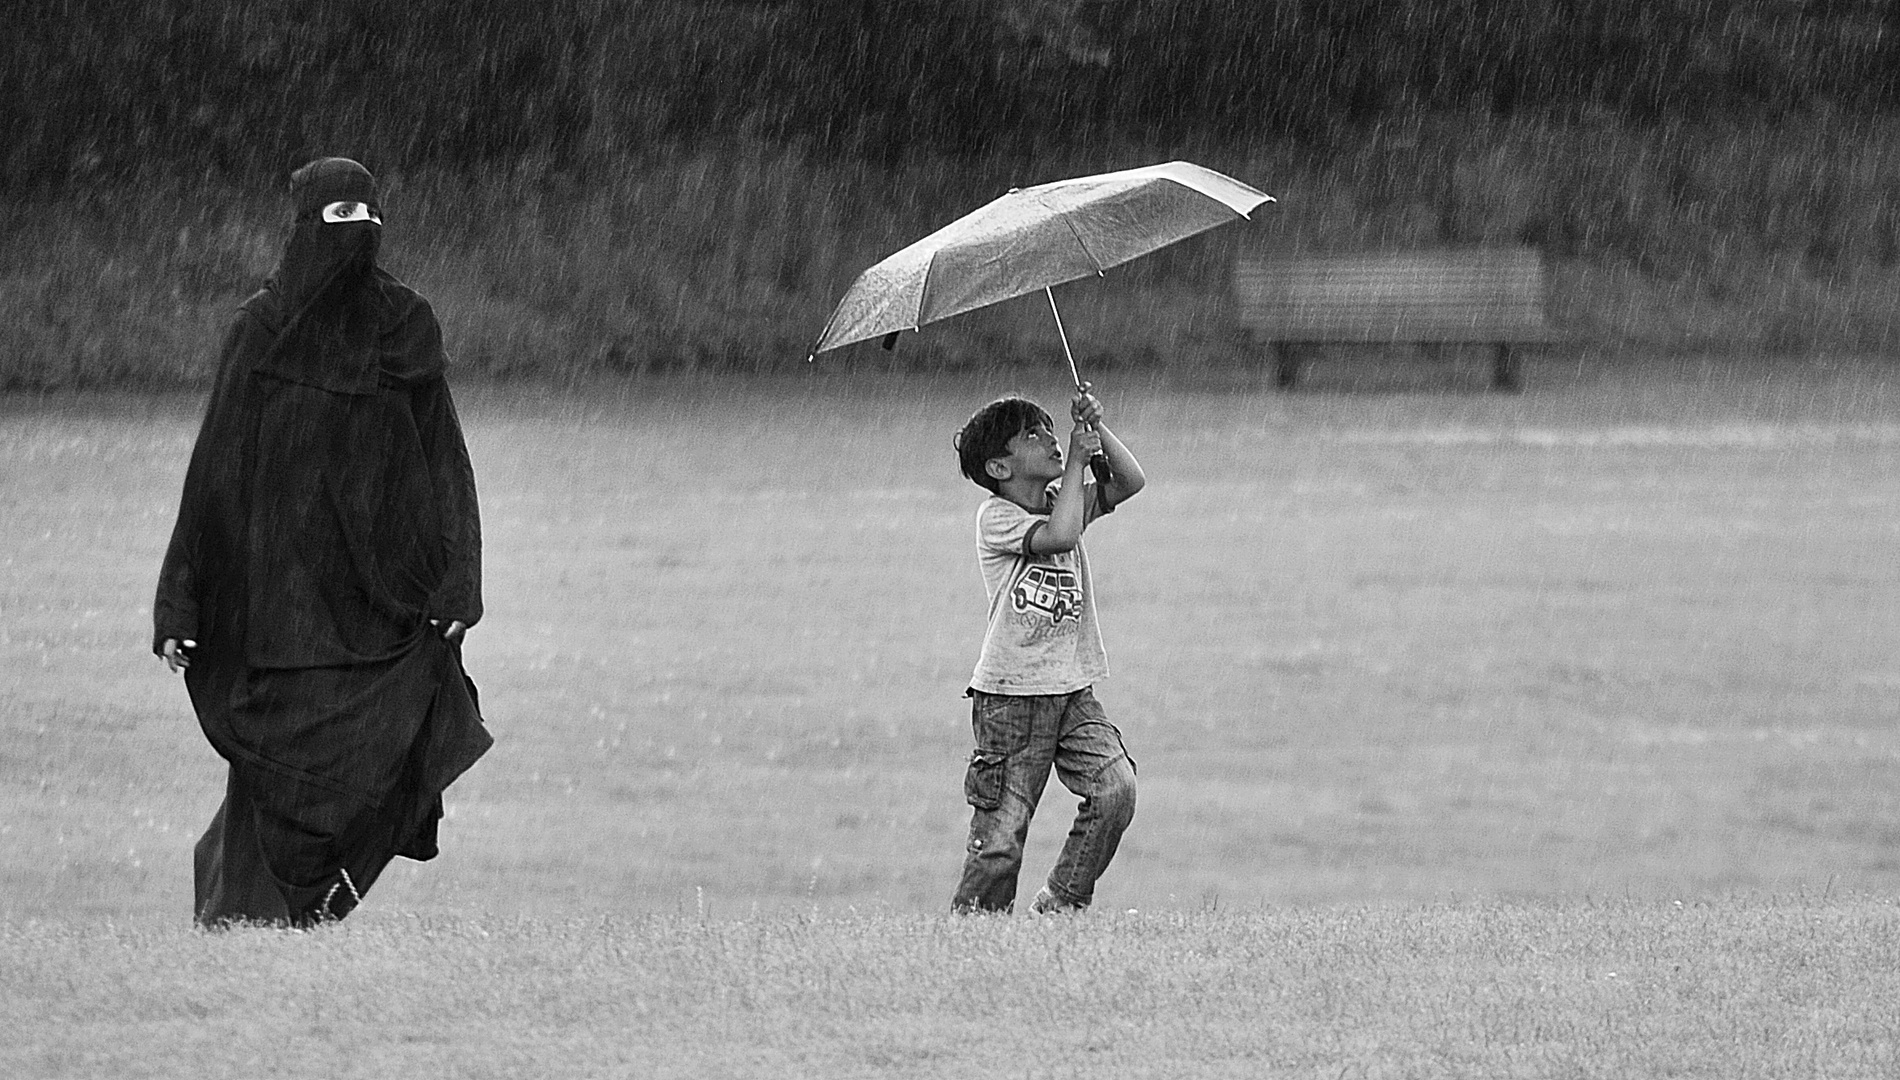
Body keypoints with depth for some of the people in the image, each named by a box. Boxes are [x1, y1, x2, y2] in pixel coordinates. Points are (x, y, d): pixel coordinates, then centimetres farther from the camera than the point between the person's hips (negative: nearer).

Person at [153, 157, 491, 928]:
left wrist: (456, 583, -3)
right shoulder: (260, 329, 1)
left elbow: (443, 461, 8)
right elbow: (216, 465, 1)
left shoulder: (407, 326, 7)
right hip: (280, 573, -2)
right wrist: (181, 603, -4)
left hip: (376, 589, 2)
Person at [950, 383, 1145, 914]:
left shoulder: (1062, 499, 12)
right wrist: (1078, 458, -15)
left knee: (1116, 789, -14)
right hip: (1010, 696, -6)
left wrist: (1098, 430, -9)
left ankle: (1058, 904, -1)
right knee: (999, 835, -6)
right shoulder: (995, 516, -8)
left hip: (1073, 691, 6)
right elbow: (1059, 535, -24)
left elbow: (1130, 482, 3)